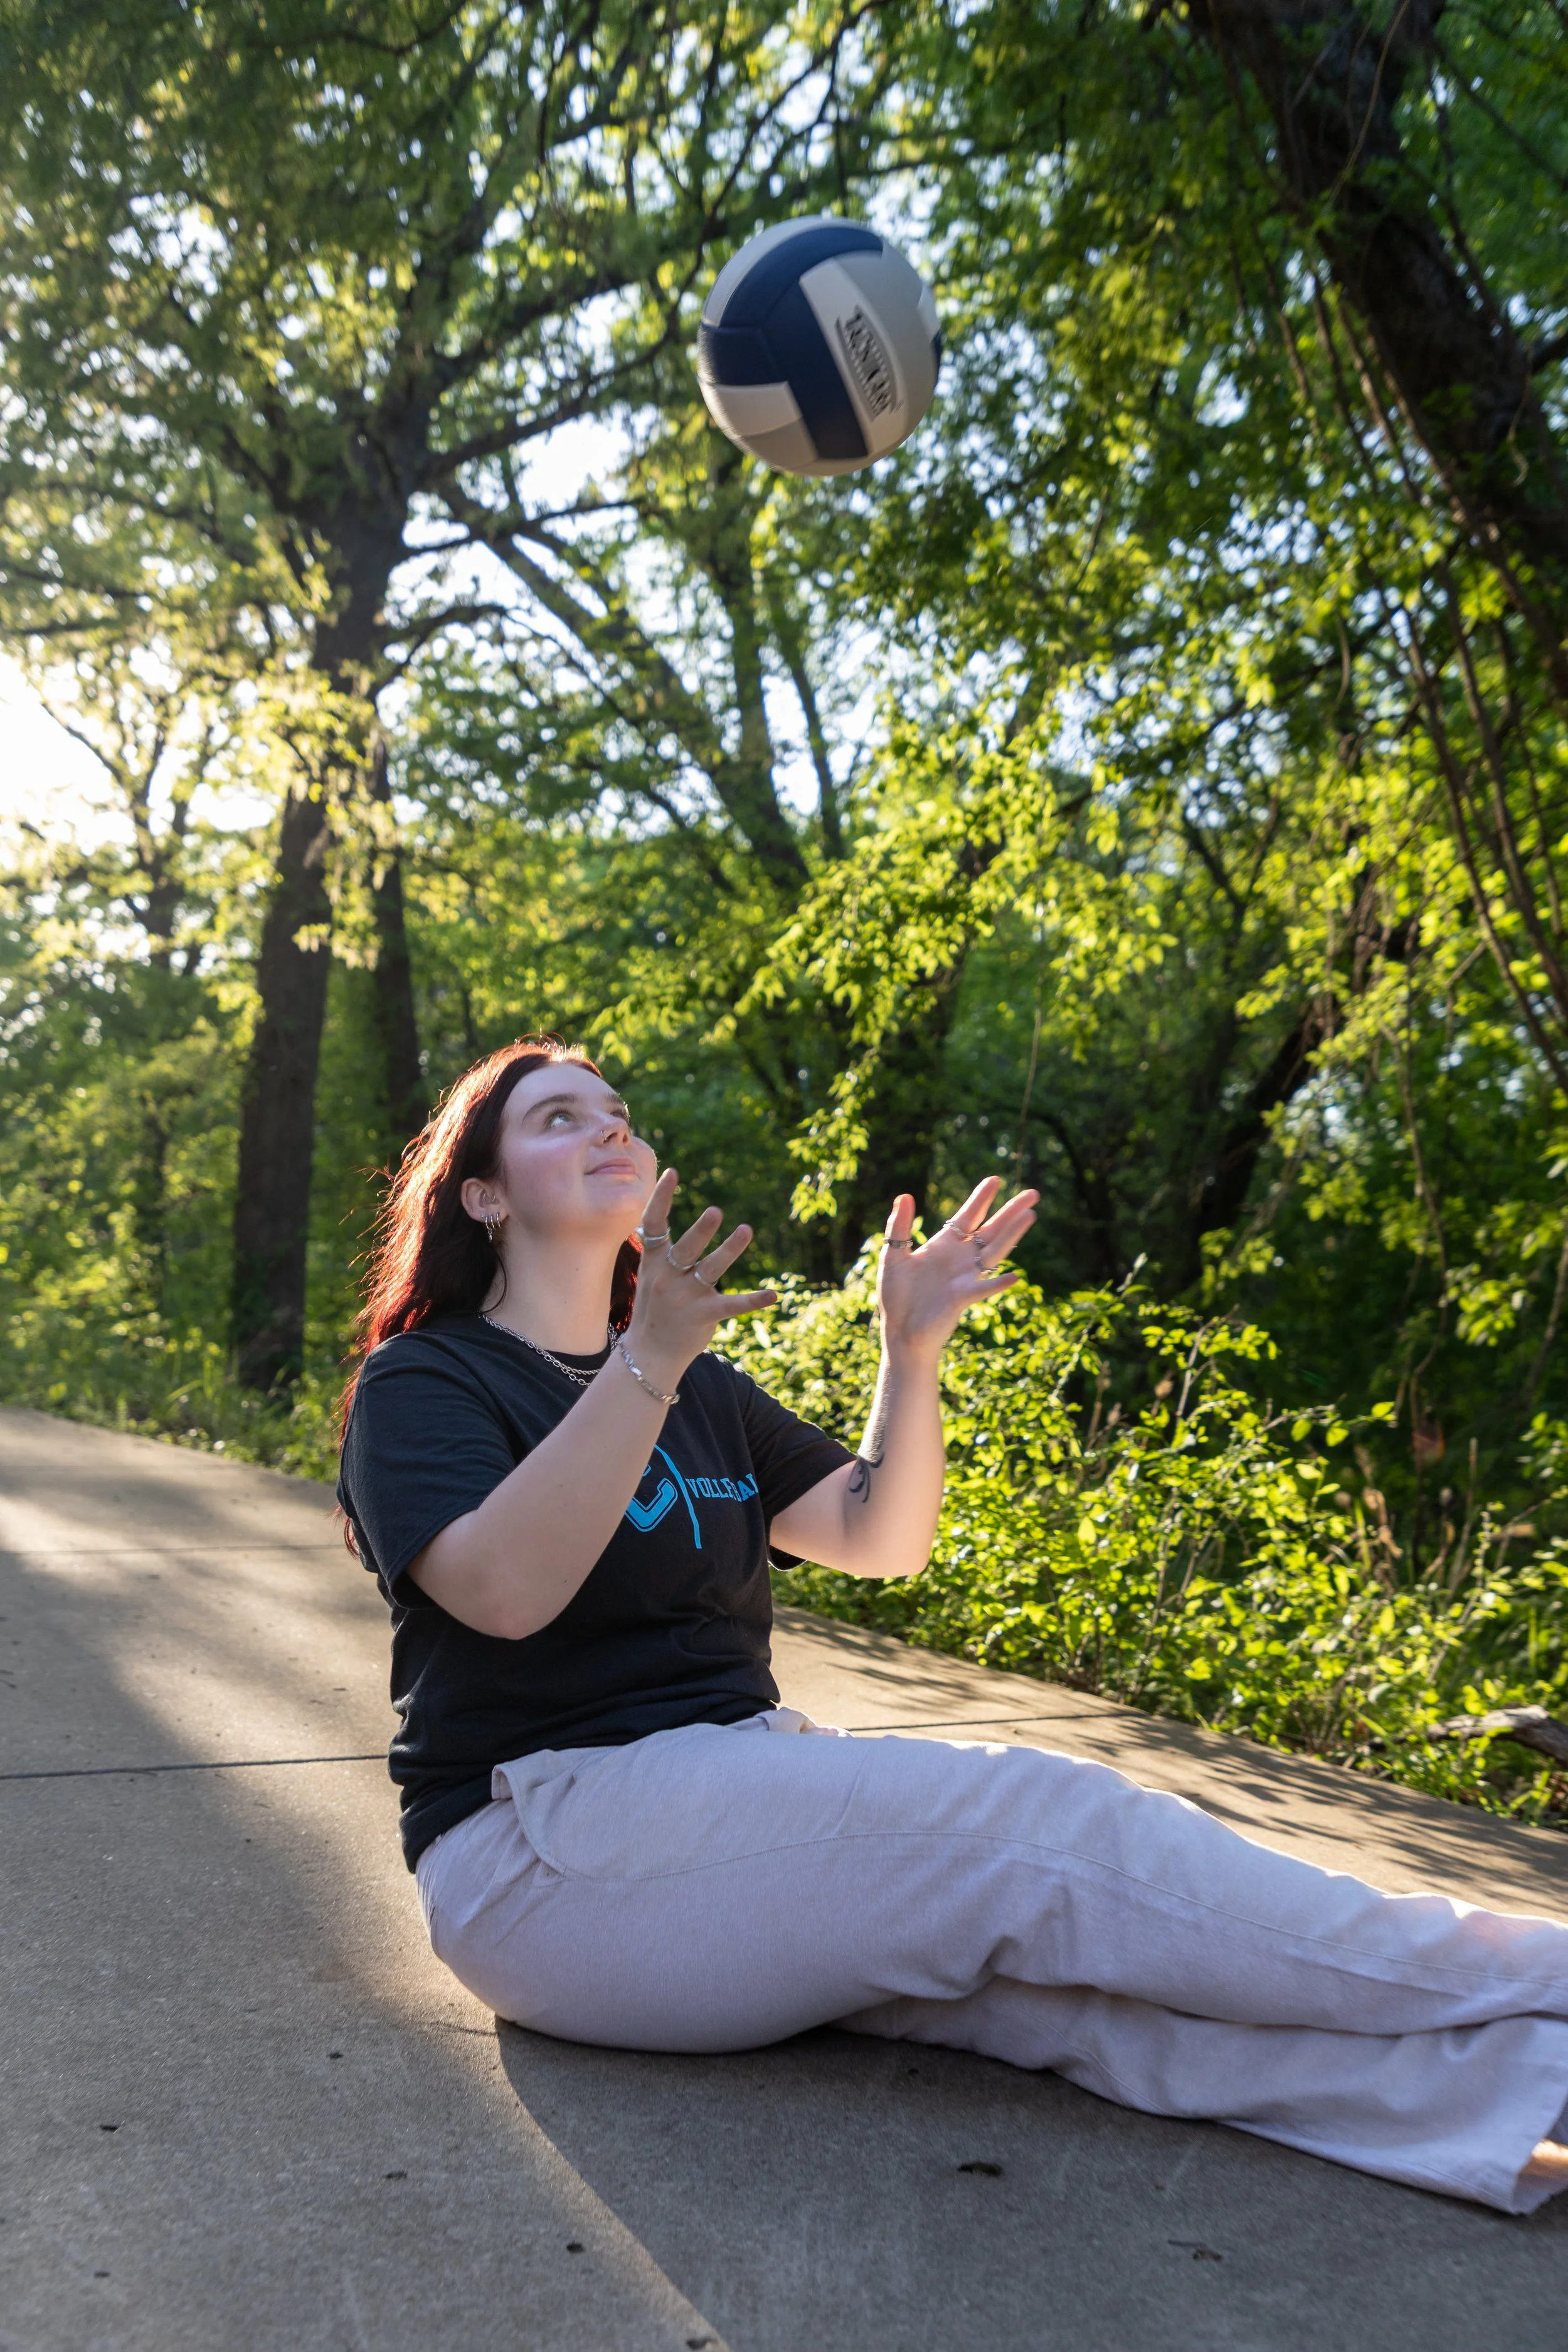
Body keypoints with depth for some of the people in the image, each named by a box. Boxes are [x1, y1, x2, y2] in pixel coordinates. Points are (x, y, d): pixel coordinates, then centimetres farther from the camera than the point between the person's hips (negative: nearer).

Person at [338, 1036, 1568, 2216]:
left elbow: (882, 1539, 11)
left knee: (1060, 1970, -20)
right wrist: (649, 1364, -30)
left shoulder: (703, 1393, 19)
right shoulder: (426, 1381, -1)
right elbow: (505, 1589, -21)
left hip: (741, 1767, 7)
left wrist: (914, 1349, -3)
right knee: (1026, 1816, -23)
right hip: (544, 1846, -6)